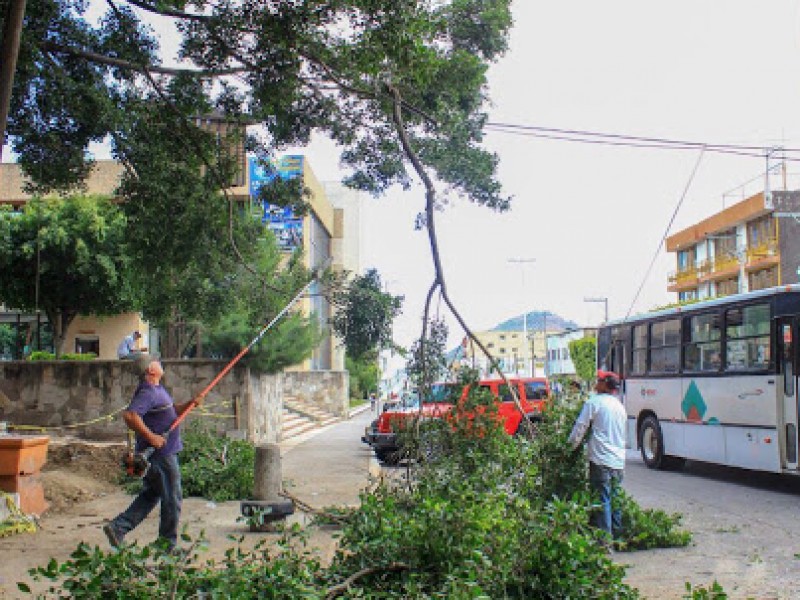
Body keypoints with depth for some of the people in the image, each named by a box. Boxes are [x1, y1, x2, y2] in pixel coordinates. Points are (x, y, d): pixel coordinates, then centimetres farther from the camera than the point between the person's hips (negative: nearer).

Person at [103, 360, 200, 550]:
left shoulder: (158, 390, 14)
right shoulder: (147, 392, -18)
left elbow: (173, 411, 25)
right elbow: (129, 415, -31)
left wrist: (188, 404, 6)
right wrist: (151, 436, -29)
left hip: (165, 452, 10)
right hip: (161, 454, -10)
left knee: (150, 495, 18)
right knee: (172, 499, 2)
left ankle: (118, 527, 18)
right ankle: (168, 544, 13)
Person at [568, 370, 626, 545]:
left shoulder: (595, 402, -6)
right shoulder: (620, 406, 16)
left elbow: (581, 426, -6)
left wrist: (572, 445, 7)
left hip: (601, 459, -7)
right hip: (619, 460, 7)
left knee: (602, 499, -4)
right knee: (615, 498, 14)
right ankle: (617, 534, 20)